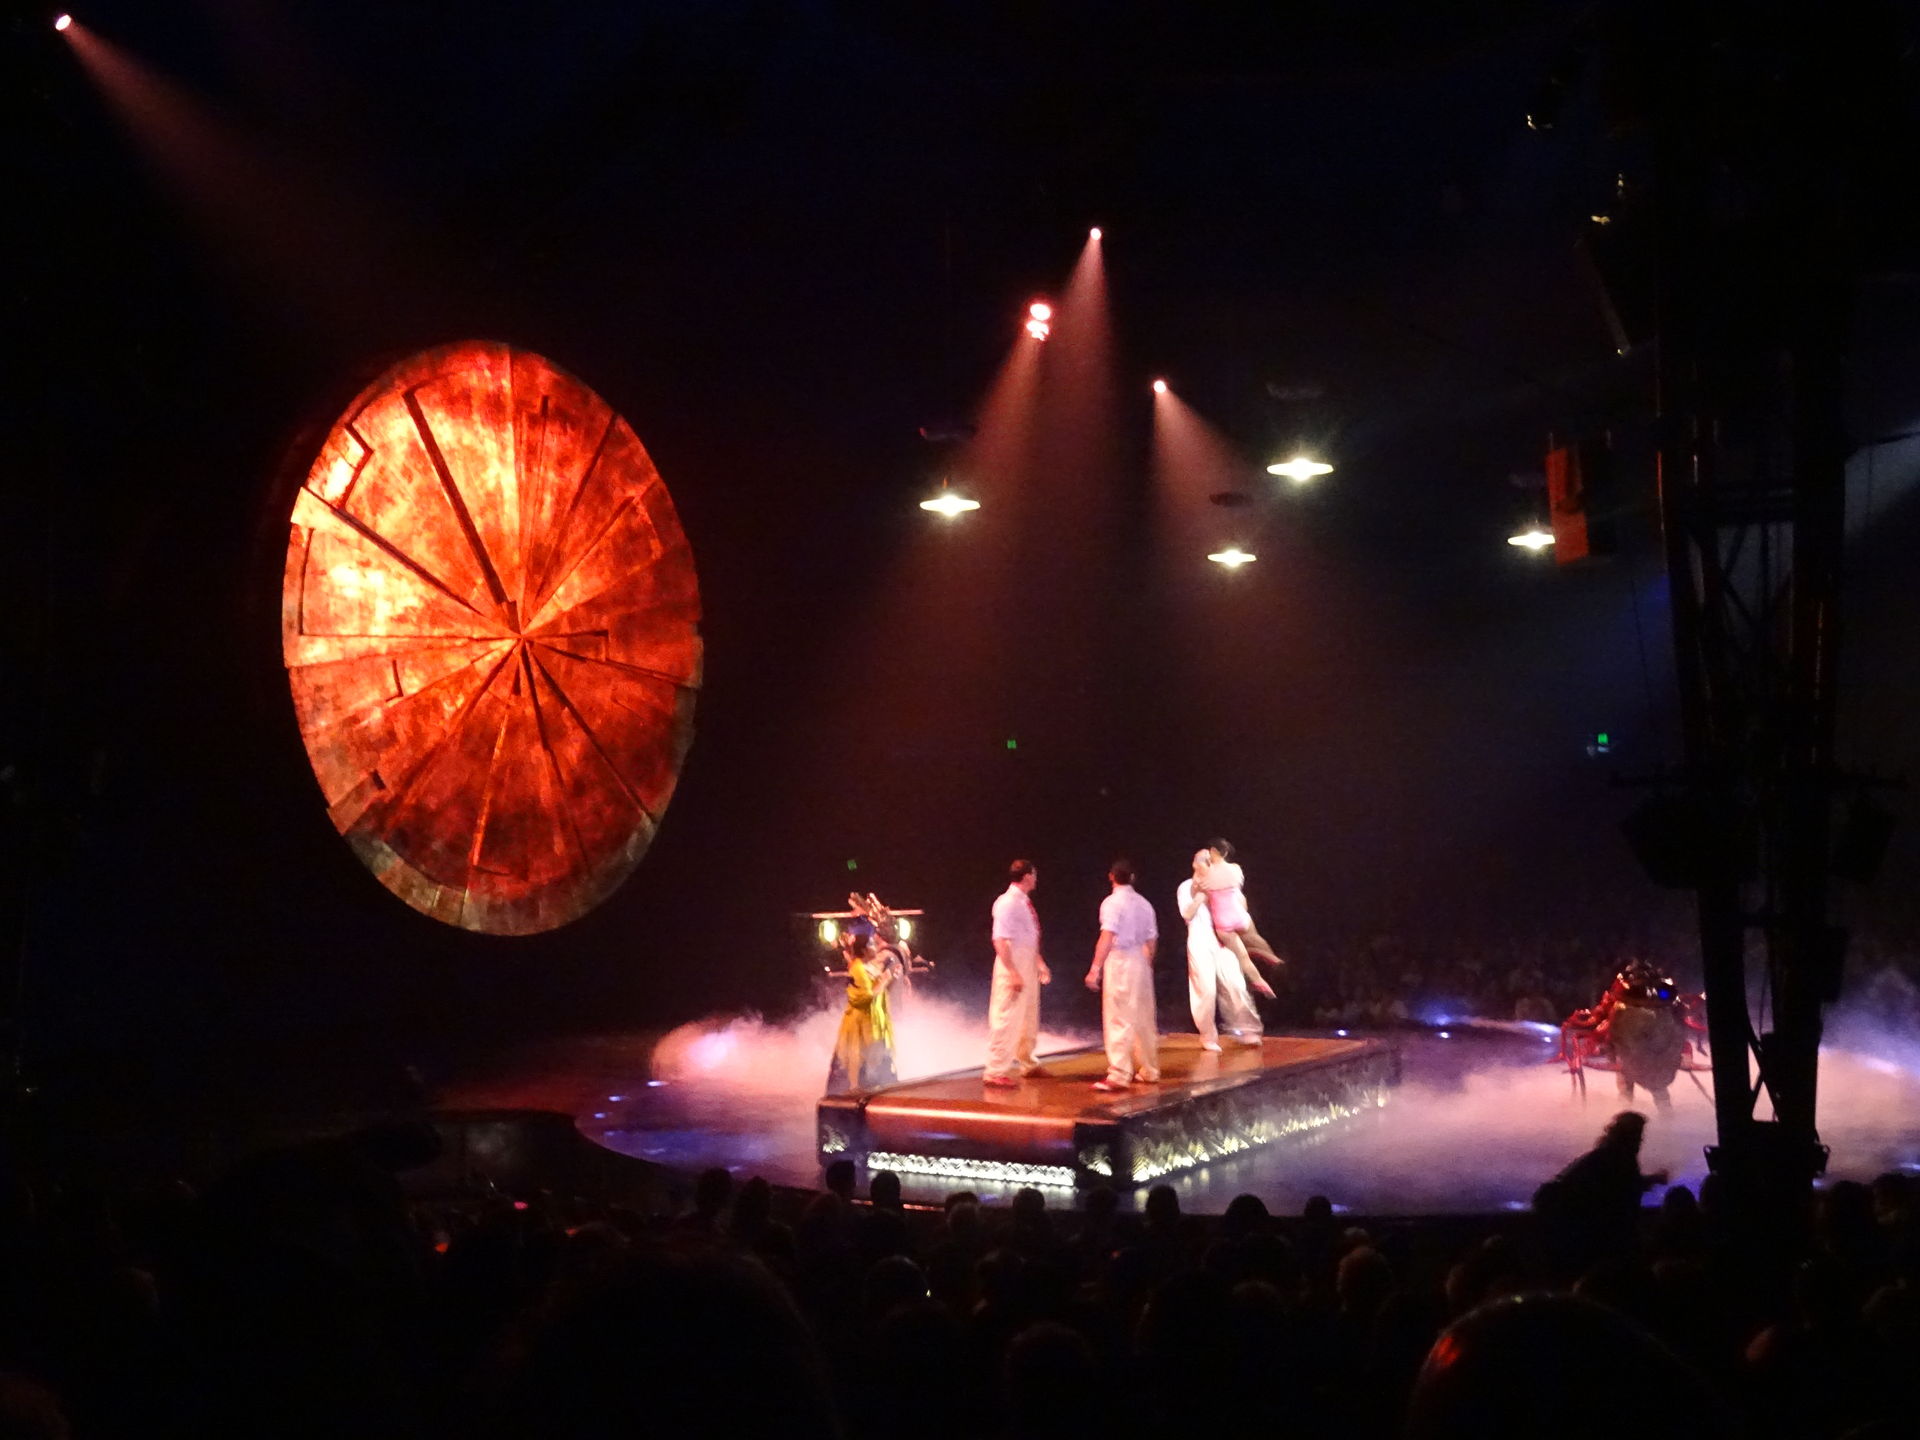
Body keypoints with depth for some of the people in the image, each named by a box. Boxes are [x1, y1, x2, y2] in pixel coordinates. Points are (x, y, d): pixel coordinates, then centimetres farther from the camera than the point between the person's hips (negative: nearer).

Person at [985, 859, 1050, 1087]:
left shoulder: (1025, 902, 11)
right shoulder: (1007, 903, -17)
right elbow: (1000, 941, -21)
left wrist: (1039, 962, 15)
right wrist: (1013, 973, -25)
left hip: (1028, 966, 10)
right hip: (1012, 967, -10)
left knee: (1029, 1018, 20)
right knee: (1007, 1019, -7)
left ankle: (1026, 1064, 36)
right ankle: (996, 1072, -3)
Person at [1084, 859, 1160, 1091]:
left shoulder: (1112, 902, -11)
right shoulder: (1143, 903, 9)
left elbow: (1107, 938, -20)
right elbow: (1151, 940, 13)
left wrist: (1095, 969, -20)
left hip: (1118, 961, -7)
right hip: (1141, 961, 7)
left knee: (1118, 1020, -7)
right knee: (1143, 1019, 15)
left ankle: (1118, 1075, -10)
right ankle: (1149, 1070, 24)